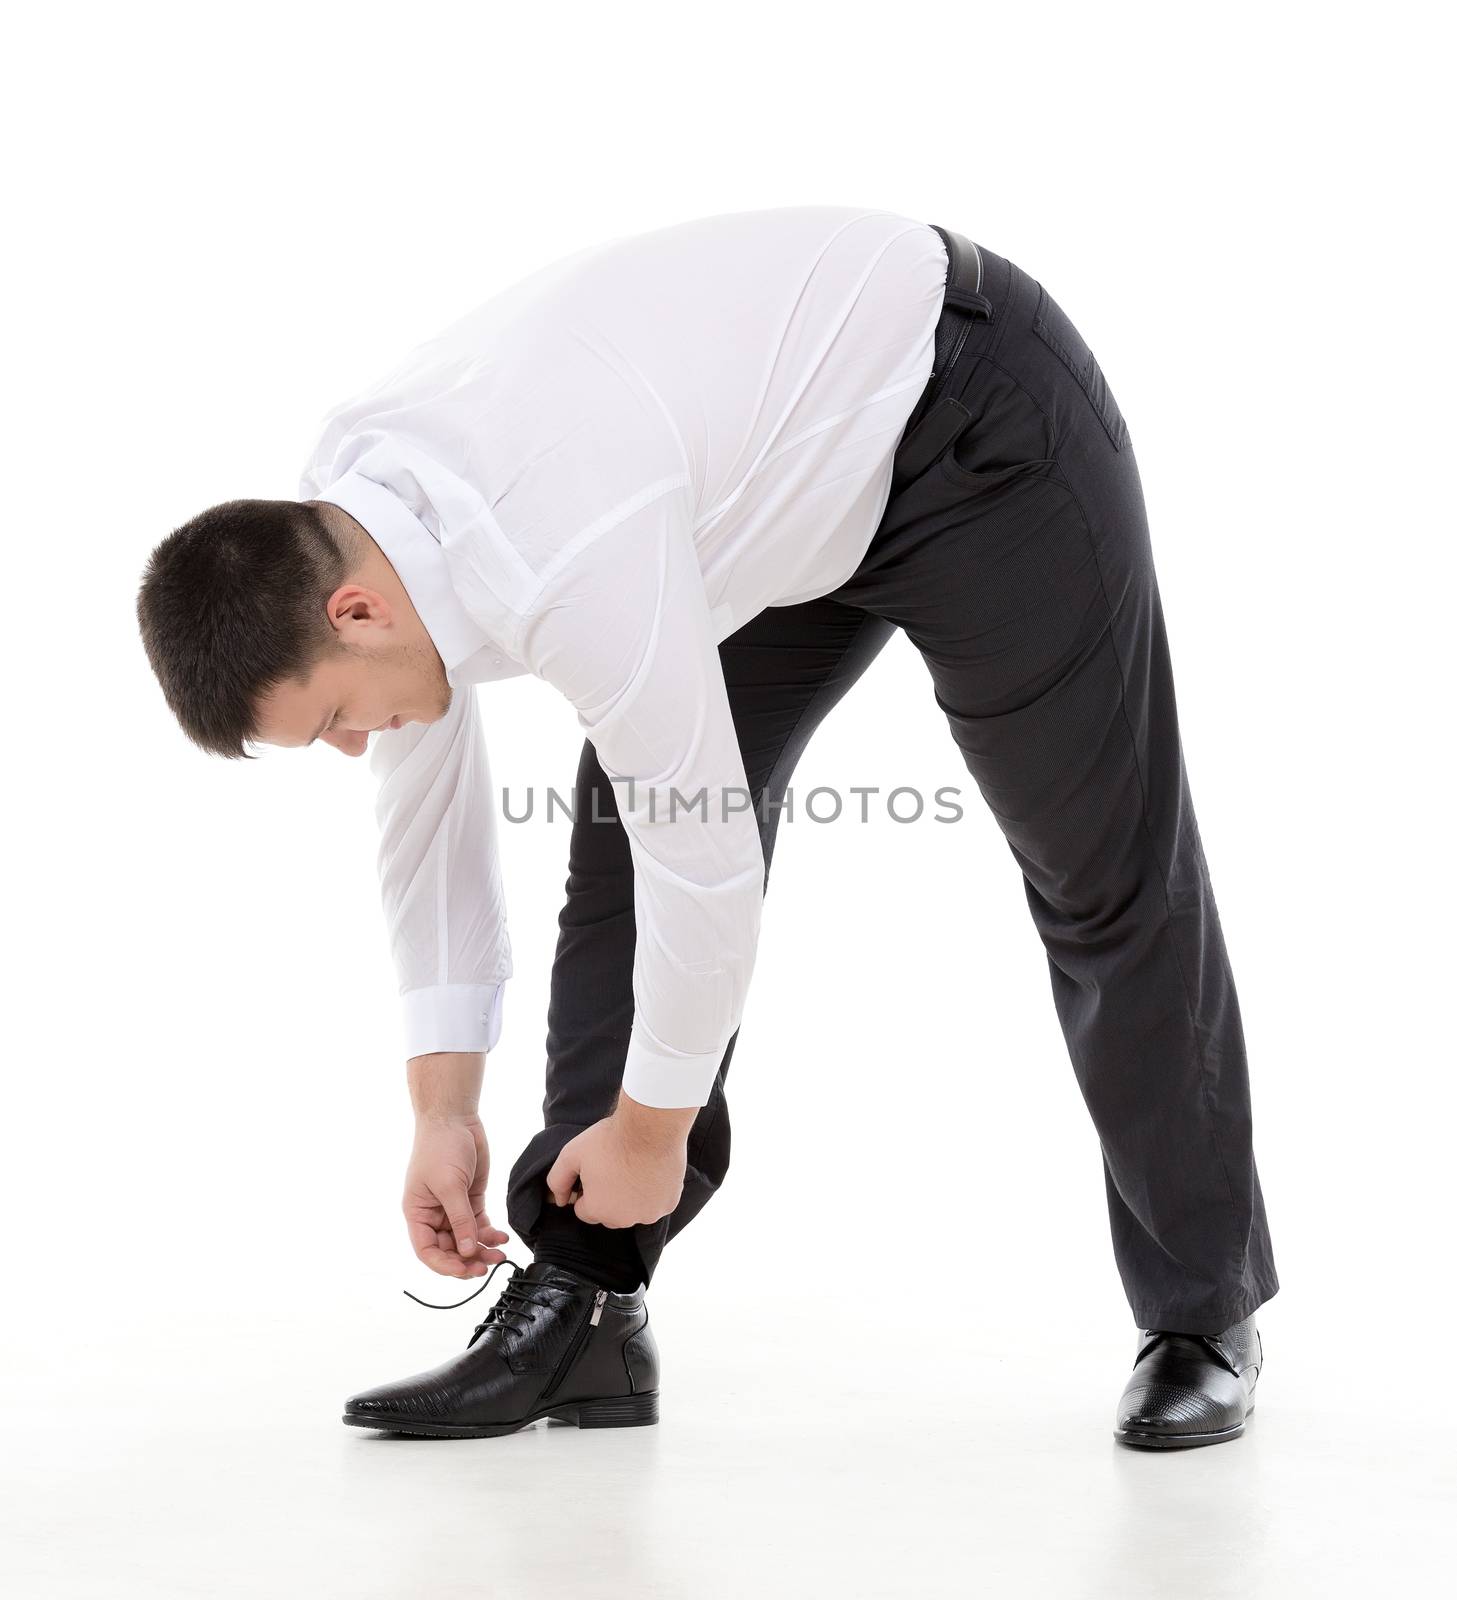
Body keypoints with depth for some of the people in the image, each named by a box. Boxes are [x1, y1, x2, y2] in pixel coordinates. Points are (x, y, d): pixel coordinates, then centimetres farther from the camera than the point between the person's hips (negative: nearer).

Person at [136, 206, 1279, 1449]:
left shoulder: (564, 561, -38)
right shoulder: (339, 522, -11)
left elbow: (707, 857, -29)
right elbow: (427, 811, 1)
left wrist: (652, 1127, -13)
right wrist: (443, 1112, 4)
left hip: (977, 423, -8)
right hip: (788, 474, 8)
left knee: (1103, 872, -1)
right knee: (624, 840, -2)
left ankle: (1203, 1313, 14)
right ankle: (583, 1302, 1)